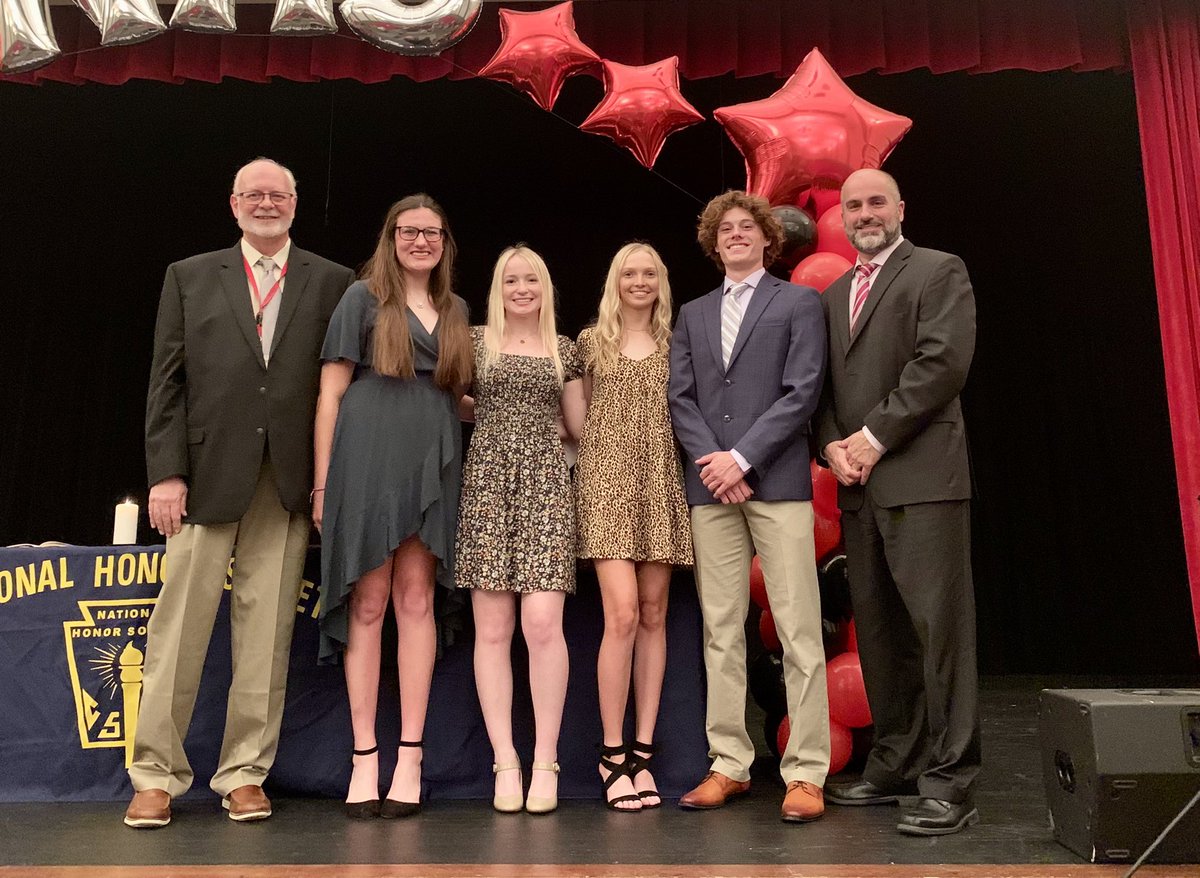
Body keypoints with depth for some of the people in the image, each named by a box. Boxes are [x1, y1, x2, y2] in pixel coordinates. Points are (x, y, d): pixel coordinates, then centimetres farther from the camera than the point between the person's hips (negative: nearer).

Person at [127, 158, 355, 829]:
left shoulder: (334, 282, 10)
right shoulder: (190, 276, 13)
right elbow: (167, 381, 6)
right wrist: (167, 472, -3)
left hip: (288, 483, 0)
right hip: (206, 475, 0)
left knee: (266, 632, 4)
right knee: (180, 627, 2)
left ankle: (245, 773, 16)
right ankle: (158, 774, 16)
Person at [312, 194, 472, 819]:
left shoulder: (455, 311, 18)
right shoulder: (363, 298, 6)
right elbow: (330, 393, 1)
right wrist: (323, 483, -6)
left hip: (430, 467, 3)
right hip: (367, 461, -3)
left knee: (415, 600, 1)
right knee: (368, 604, -1)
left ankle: (410, 757, 5)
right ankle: (364, 756, 6)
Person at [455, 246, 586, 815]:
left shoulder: (565, 351, 16)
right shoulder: (476, 340, 12)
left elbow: (580, 426, 18)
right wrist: (481, 410, 7)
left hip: (544, 484, 0)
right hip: (487, 482, 0)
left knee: (542, 621, -11)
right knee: (492, 628, -3)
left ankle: (545, 762, 1)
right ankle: (504, 762, 6)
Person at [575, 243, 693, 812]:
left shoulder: (674, 345, 13)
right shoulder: (591, 342, 9)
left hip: (661, 487, 2)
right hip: (608, 482, -2)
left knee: (653, 616, 3)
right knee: (622, 614, -13)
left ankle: (642, 751, 11)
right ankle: (612, 754, -1)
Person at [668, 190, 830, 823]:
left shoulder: (799, 302, 7)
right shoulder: (693, 314, 19)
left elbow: (802, 391, -4)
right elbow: (680, 397, 10)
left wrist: (742, 457, -12)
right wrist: (710, 459, -7)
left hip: (776, 482, -4)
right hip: (709, 486, 4)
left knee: (799, 631, -4)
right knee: (721, 631, 6)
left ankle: (805, 772, 4)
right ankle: (730, 764, 15)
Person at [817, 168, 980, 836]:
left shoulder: (939, 272, 3)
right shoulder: (833, 294, 22)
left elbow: (944, 361, -11)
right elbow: (823, 385, 17)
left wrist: (875, 436, -13)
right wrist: (833, 445, -1)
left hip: (922, 478, -6)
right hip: (859, 486, 7)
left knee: (939, 626, -7)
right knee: (878, 631, 10)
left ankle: (951, 783, 0)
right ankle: (895, 765, 21)